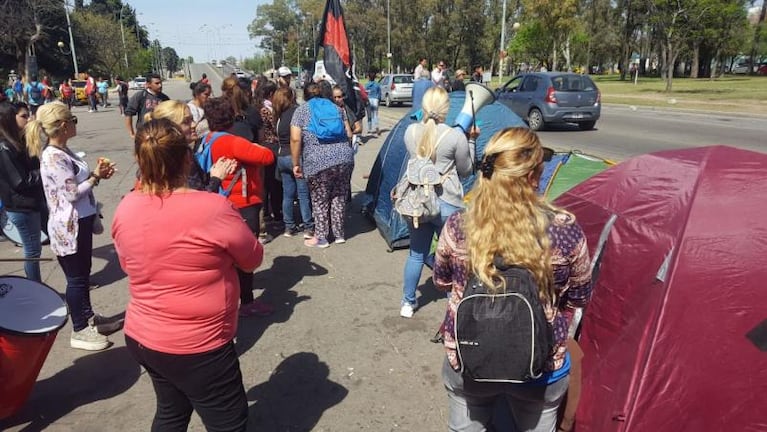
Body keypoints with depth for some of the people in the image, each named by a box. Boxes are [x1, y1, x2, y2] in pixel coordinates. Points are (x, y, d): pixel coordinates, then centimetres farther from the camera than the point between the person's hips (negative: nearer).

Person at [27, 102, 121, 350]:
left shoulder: (63, 151, 6)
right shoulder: (52, 157, -22)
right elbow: (72, 193, -22)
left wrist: (97, 173, -3)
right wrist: (95, 177, -10)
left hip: (81, 222, 9)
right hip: (68, 227, -9)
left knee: (83, 274, 20)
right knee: (76, 278, 4)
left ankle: (88, 318, 37)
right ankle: (79, 331, 19)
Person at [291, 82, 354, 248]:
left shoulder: (300, 111, 9)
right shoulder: (336, 108, 20)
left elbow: (295, 139, -2)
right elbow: (349, 135, 19)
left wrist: (296, 164, 4)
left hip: (318, 161, -4)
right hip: (344, 158, 4)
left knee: (319, 200, 10)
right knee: (339, 197, 16)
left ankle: (321, 237, 19)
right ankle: (339, 234, 26)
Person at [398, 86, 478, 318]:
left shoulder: (410, 131, -1)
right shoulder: (455, 136, -12)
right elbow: (466, 171, 2)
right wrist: (471, 141, 10)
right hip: (447, 205, -4)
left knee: (416, 254, 17)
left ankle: (407, 303, 28)